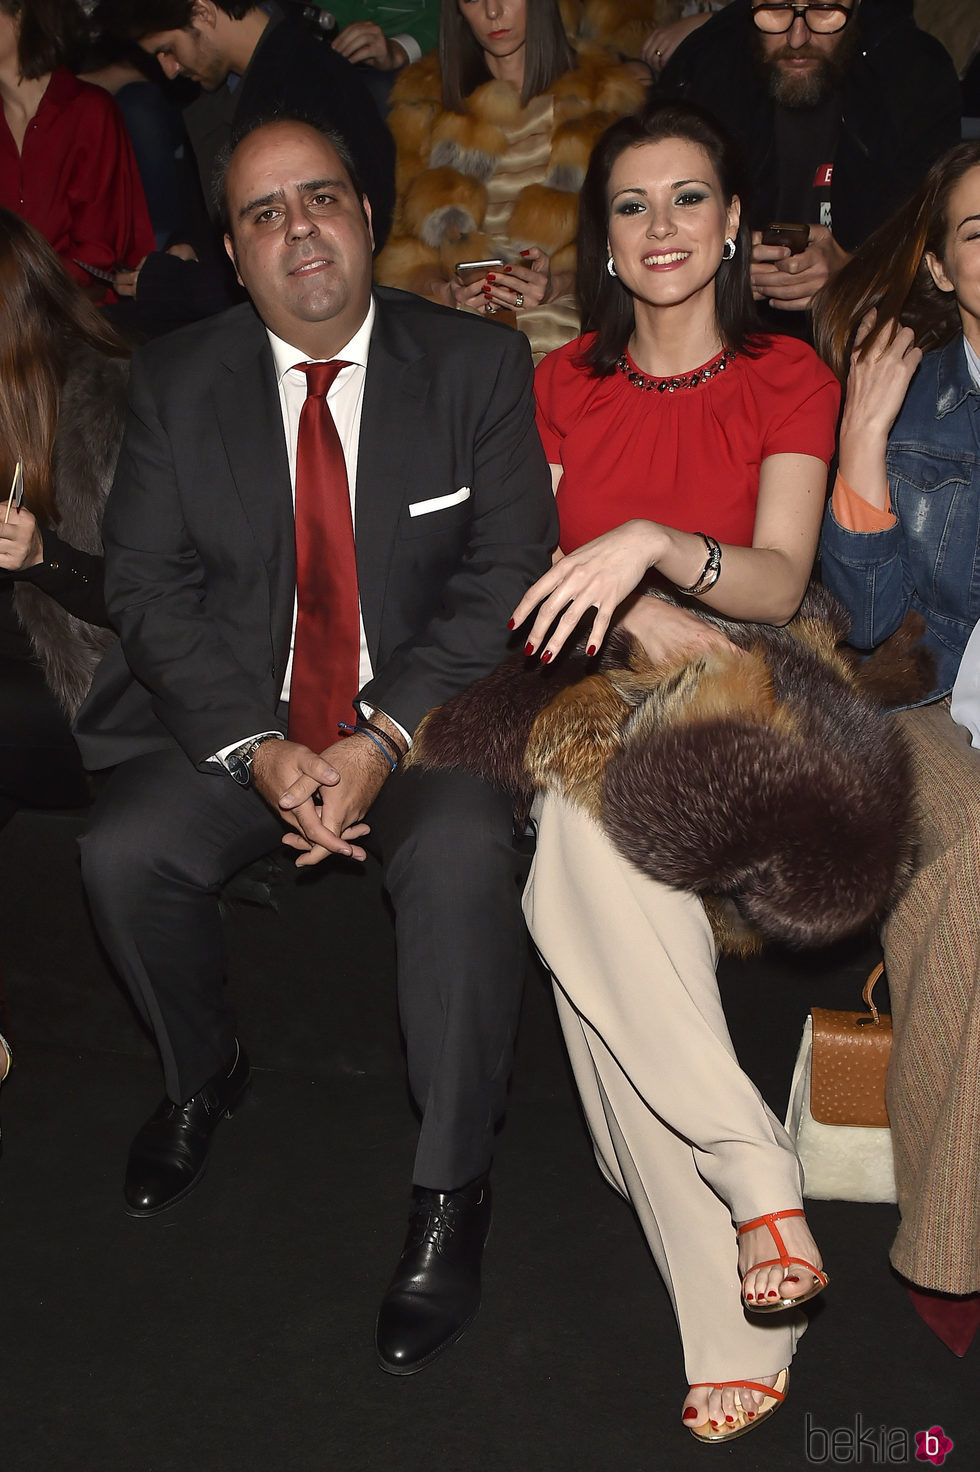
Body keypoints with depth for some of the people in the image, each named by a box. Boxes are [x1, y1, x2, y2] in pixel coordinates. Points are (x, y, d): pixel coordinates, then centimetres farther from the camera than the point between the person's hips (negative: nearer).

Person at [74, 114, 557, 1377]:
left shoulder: (477, 370, -2)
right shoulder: (174, 382, 2)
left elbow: (505, 583, -8)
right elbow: (148, 587, -3)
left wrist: (384, 739, -21)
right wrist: (259, 750, -18)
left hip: (425, 712, -2)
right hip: (233, 716, 2)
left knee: (462, 859, -31)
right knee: (123, 852, -22)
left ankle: (451, 1188, -12)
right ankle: (201, 1075, 11)